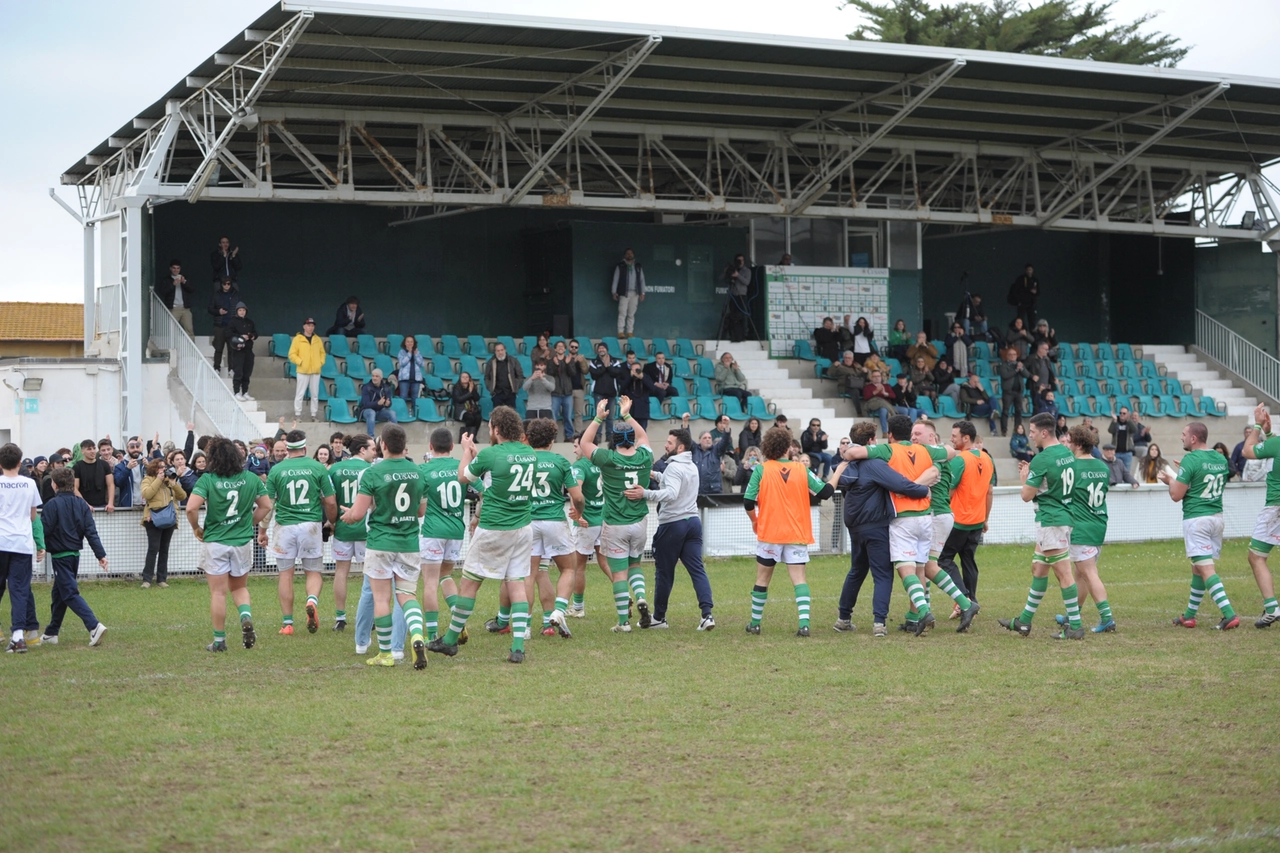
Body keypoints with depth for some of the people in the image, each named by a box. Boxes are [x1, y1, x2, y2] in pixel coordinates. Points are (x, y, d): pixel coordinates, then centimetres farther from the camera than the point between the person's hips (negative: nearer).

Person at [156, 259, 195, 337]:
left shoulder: (184, 278, 18)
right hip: (173, 309, -3)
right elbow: (163, 291, -5)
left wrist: (185, 282, -9)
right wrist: (173, 284, -15)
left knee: (189, 329, -5)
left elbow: (192, 289, 8)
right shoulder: (165, 279, 9)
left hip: (185, 308, 3)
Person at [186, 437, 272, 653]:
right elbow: (266, 506, 5)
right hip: (242, 541, 3)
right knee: (240, 588, 20)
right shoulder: (250, 479, -2)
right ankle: (246, 617, -8)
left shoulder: (207, 480, -13)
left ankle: (219, 640, 11)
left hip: (215, 543, -3)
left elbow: (191, 507, -22)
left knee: (218, 592, 5)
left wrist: (196, 528, -5)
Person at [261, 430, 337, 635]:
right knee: (314, 571, 12)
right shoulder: (318, 468, -2)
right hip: (311, 525, 0)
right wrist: (332, 523, 18)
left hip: (285, 526, 0)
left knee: (285, 574, 9)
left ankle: (287, 623, 9)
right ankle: (312, 600, -19)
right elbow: (330, 503, -1)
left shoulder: (276, 470, -1)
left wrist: (262, 531, 9)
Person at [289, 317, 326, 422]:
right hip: (303, 371, -4)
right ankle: (297, 415, 1)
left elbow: (322, 353, 17)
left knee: (315, 394, 6)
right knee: (300, 394, -3)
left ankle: (313, 415, 13)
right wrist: (300, 362, -13)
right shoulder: (298, 339, -3)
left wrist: (321, 362, 2)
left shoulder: (318, 339, 10)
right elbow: (292, 354, -4)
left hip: (315, 371, 4)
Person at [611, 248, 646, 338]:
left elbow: (642, 279, 15)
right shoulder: (620, 266, 6)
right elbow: (615, 279, 4)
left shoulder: (638, 266, 14)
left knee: (631, 314, 3)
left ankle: (630, 333, 5)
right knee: (622, 313, -9)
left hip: (635, 293, 3)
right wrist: (614, 292, -3)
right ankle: (621, 332, -12)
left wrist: (642, 293, 8)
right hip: (624, 293, -3)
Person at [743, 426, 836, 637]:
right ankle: (804, 623, -18)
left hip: (769, 533, -1)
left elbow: (748, 502, -9)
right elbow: (825, 492, 2)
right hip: (797, 534, 1)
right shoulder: (802, 470, 1)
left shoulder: (761, 470, -5)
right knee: (799, 578, -2)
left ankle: (755, 623, 22)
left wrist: (754, 521, 10)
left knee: (762, 578, 13)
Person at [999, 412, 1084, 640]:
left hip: (1051, 521, -10)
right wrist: (1031, 474, 16)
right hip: (1063, 516, 10)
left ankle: (1075, 627, -5)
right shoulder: (1067, 454, 9)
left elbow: (1027, 495, -14)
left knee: (1064, 573, -7)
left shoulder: (1042, 460, -18)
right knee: (1038, 569, 16)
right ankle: (1024, 622, 22)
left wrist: (1024, 477, 5)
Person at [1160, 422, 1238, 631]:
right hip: (1217, 517, 8)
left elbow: (1176, 496, -13)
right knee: (1198, 568, 17)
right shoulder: (1221, 460, 9)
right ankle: (1189, 616, 24)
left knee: (1206, 568, -9)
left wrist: (1170, 480, 9)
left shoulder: (1191, 460, -13)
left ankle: (1229, 615, -19)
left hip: (1196, 519, -8)